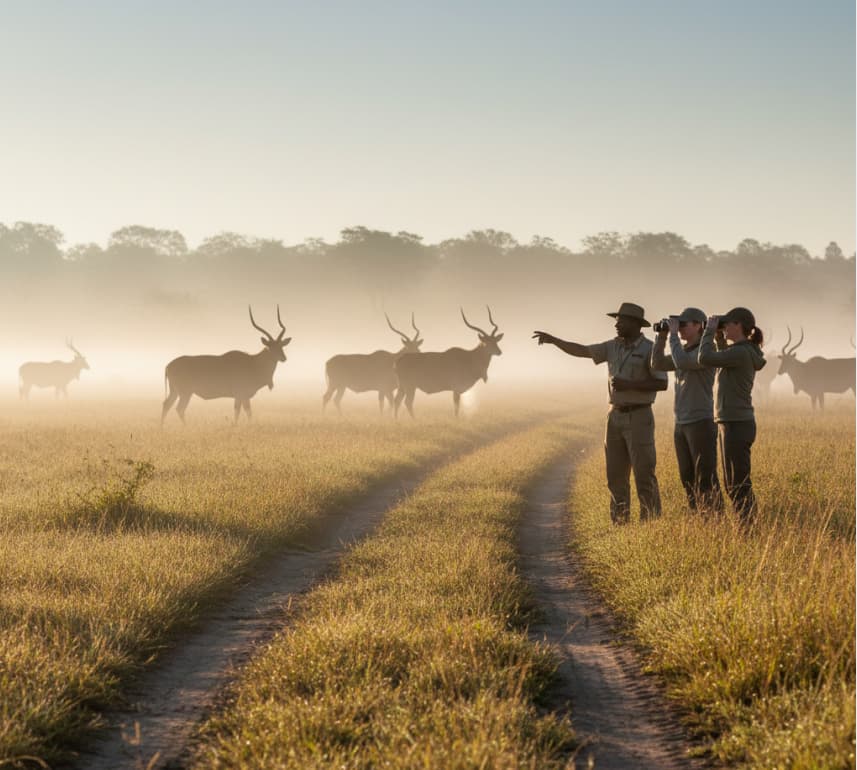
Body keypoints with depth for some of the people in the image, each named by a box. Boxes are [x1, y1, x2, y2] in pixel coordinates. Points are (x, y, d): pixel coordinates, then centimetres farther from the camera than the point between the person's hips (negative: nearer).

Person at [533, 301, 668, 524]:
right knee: (616, 475, 6)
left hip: (639, 418, -6)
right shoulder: (614, 346, 9)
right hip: (615, 417, 6)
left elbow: (662, 384, -15)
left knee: (644, 475, -7)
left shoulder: (650, 349, -10)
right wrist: (553, 339, 2)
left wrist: (628, 384, -21)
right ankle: (620, 524, 12)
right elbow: (581, 351, 11)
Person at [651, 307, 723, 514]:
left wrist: (673, 334, -16)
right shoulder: (683, 351, 14)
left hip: (701, 424, -8)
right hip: (681, 425, 8)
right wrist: (662, 336, 0)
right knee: (688, 479, 9)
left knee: (706, 481, -9)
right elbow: (658, 364, 8)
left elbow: (681, 363, -26)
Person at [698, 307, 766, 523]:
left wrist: (710, 330, -7)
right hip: (732, 423, 10)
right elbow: (723, 359, 33)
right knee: (732, 485, 14)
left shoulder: (741, 353, -16)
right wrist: (718, 336, 18)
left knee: (739, 485, -7)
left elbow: (705, 358, -20)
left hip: (737, 425, -10)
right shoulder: (745, 352, 12)